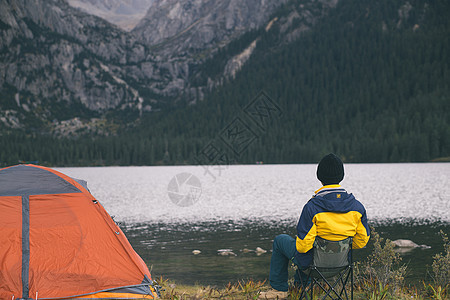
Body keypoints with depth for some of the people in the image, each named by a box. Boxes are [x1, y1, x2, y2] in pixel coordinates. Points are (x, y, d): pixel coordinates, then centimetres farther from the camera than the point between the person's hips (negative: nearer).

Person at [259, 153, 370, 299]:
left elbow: (303, 245, -24)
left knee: (280, 240, 24)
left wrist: (299, 242, 0)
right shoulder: (356, 206, -13)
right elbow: (362, 240, -3)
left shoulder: (312, 207, -27)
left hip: (314, 262, -5)